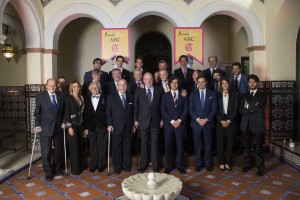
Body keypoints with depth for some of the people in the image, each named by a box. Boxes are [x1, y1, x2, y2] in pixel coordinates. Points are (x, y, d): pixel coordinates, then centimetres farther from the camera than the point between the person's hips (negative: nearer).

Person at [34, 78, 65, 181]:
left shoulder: (61, 96, 3)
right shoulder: (40, 96, -4)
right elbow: (37, 112, -1)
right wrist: (37, 125, -8)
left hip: (59, 127, 3)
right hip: (46, 128, -3)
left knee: (59, 149, 13)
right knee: (46, 151, 0)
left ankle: (57, 168, 33)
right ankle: (48, 172, 17)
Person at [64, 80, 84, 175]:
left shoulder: (81, 98, 10)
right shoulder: (68, 98, -5)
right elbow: (67, 114, -9)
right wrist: (69, 127, -16)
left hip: (80, 125, 5)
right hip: (73, 125, -5)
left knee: (80, 146, 10)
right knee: (74, 147, 0)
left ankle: (80, 166, 21)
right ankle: (75, 169, 9)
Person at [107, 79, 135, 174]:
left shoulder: (131, 97, 8)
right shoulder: (111, 97, 0)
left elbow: (133, 112, 10)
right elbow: (108, 112, -2)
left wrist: (133, 124, 8)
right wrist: (109, 124, -9)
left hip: (128, 127, 2)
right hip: (116, 127, -2)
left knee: (127, 148, 9)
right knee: (117, 148, 5)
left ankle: (126, 165, 23)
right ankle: (117, 167, 19)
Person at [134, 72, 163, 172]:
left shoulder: (158, 90, 4)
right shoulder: (139, 91, 3)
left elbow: (161, 105, 6)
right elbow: (136, 106, 4)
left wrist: (162, 119, 3)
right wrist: (135, 120, 0)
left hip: (155, 121, 0)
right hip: (143, 121, 0)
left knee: (155, 143, 6)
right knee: (144, 143, 8)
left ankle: (155, 165, 19)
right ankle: (143, 164, 22)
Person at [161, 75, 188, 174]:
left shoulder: (183, 95, 8)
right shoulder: (165, 95, 7)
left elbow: (186, 109, 2)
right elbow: (163, 110, -1)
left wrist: (179, 120, -10)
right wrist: (172, 121, -10)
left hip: (180, 124, 0)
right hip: (168, 124, 0)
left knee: (180, 145, 3)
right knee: (168, 145, 3)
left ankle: (180, 165, 16)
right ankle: (168, 166, 15)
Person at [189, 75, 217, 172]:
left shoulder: (212, 94, 5)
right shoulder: (193, 94, 5)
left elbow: (214, 109, 1)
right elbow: (190, 109, 2)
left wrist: (206, 119, -10)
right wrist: (198, 119, -10)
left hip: (208, 123, 0)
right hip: (196, 123, 0)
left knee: (208, 144, 7)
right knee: (197, 144, 5)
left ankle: (208, 163, 20)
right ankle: (198, 163, 17)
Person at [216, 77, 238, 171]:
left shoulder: (233, 95, 5)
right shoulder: (217, 95, 3)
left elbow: (235, 109, -1)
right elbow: (216, 110, 0)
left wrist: (228, 121, -10)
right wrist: (222, 121, -11)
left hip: (231, 122, 0)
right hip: (220, 121, 0)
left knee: (230, 142, 3)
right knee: (220, 142, 1)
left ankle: (227, 162, 15)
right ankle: (221, 163, 12)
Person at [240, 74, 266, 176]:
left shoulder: (262, 96, -1)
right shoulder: (244, 96, 10)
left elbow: (260, 109, -16)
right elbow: (241, 110, -2)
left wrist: (248, 107, -10)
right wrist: (253, 107, -13)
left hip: (257, 125, -4)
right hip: (246, 125, 4)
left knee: (259, 148, 5)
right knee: (246, 147, 14)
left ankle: (260, 168, 18)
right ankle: (246, 165, 28)